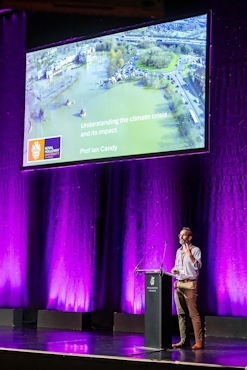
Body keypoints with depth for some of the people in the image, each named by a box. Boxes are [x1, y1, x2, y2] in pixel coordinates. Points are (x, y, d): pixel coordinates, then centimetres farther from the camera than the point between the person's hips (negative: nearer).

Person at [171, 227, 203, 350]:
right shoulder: (178, 251, 19)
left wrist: (189, 254, -25)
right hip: (178, 284, 7)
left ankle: (199, 341, -11)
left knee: (193, 313, -11)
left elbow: (198, 266, -13)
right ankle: (184, 341, 11)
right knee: (181, 313, 6)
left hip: (190, 285, -7)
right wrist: (174, 270, 6)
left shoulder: (195, 250, -1)